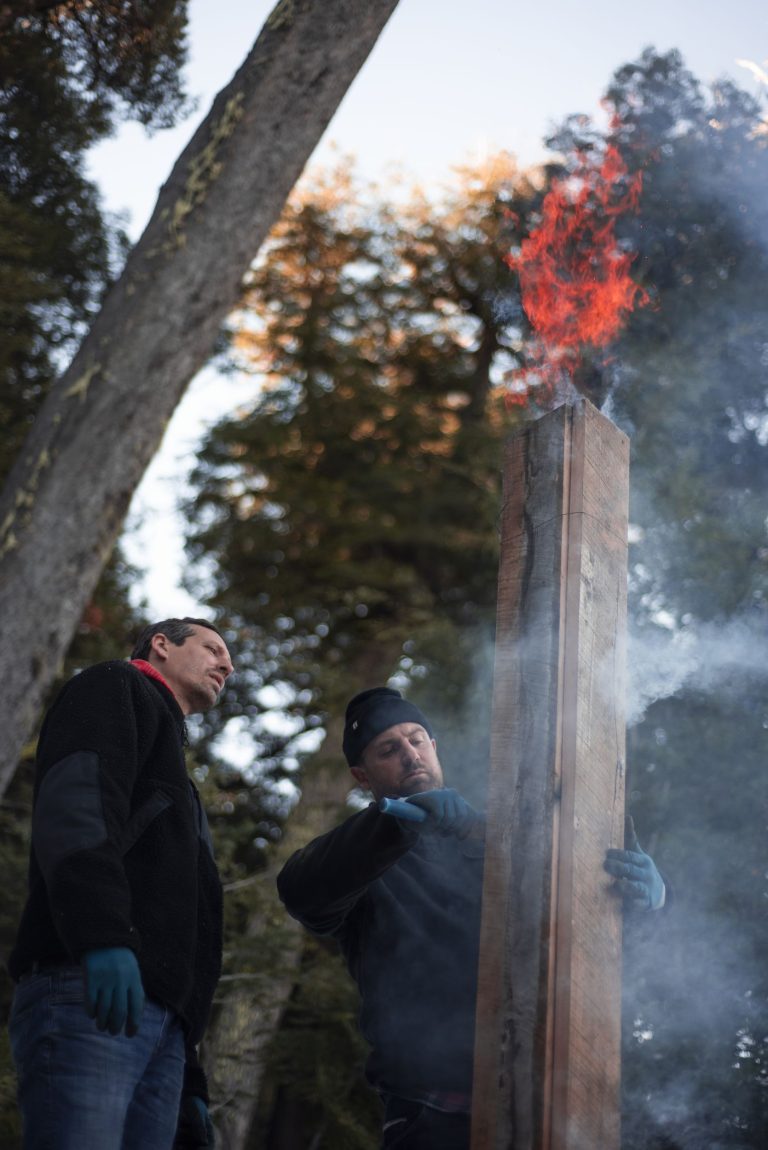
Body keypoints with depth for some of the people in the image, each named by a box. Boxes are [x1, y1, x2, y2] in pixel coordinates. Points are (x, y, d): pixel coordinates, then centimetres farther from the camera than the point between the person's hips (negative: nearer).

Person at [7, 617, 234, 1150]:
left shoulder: (175, 783, 38)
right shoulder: (118, 689, 14)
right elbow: (73, 798, -8)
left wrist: (190, 1081, 22)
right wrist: (102, 935, -25)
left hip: (162, 1017, 8)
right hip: (91, 991, -8)